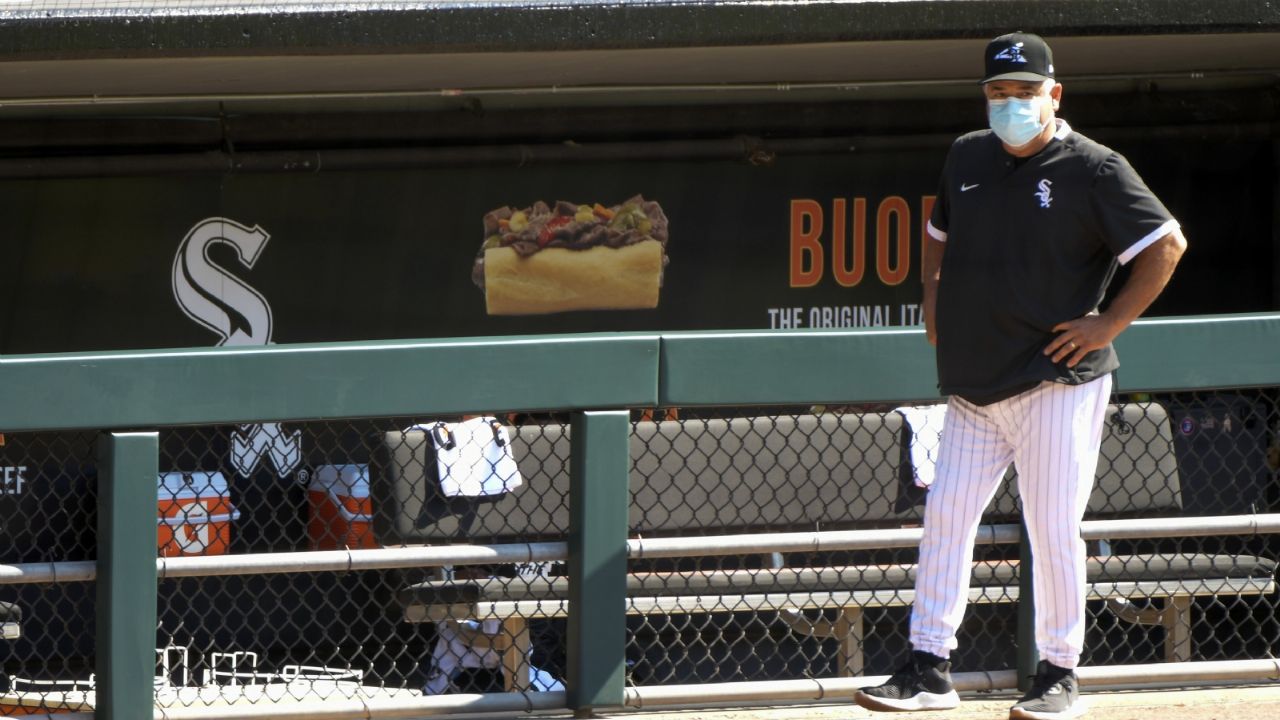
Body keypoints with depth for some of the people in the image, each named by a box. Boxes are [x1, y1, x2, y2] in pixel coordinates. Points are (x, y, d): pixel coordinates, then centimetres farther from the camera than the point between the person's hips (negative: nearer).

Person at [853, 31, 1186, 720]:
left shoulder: (1093, 170, -8)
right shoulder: (967, 158, 12)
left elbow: (1167, 243, -10)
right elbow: (939, 234, 30)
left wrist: (1110, 324, -13)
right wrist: (933, 302, 15)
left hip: (1057, 385, -6)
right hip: (972, 386, 6)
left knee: (1054, 529, -5)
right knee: (945, 515, 2)